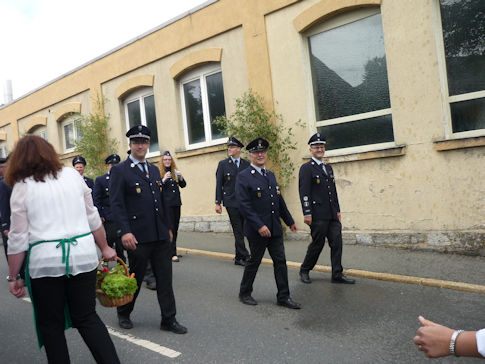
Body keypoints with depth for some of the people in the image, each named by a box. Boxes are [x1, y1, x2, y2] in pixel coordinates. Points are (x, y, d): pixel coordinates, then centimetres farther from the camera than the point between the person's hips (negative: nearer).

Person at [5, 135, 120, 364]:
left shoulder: (22, 187, -1)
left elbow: (18, 239, -2)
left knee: (51, 324, 14)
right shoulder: (72, 175, 6)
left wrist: (13, 277, 7)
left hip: (45, 261, -3)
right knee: (87, 317, 13)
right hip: (83, 255, 3)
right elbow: (92, 217, 10)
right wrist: (104, 247, 21)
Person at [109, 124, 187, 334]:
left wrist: (168, 227, 16)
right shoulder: (120, 171, -3)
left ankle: (169, 320, 17)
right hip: (138, 236, -5)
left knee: (165, 278, 7)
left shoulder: (154, 170, 16)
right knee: (135, 278, 9)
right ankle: (123, 313, 33)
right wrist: (125, 231, -20)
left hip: (160, 236, 5)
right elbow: (116, 204, -11)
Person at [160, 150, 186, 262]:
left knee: (175, 227, 8)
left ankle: (170, 250, 20)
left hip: (176, 203, 6)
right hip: (166, 203, -5)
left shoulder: (175, 171, 14)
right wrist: (163, 180, -22)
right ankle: (173, 253, -7)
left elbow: (183, 185, 11)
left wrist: (180, 177, -8)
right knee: (170, 227, -9)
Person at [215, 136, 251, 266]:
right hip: (231, 203, -2)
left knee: (243, 230, 7)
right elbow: (219, 184, 2)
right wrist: (218, 203, -3)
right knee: (238, 232, -1)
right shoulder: (223, 164, 3)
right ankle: (244, 256, 5)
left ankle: (239, 257, 19)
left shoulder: (247, 164, 8)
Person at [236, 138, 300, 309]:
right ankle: (244, 293, 26)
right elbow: (244, 205, -17)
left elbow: (280, 201, 19)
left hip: (275, 228, 6)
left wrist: (290, 221, 20)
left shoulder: (271, 175, 14)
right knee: (254, 261, 7)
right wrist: (259, 226, -22)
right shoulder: (243, 177, -10)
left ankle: (283, 297, 18)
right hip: (256, 230, -6)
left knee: (280, 261, 7)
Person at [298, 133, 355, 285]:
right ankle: (304, 270, 19)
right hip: (318, 215, -7)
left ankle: (337, 274, 12)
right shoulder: (306, 168, -5)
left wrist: (338, 210, 18)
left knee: (337, 243, 4)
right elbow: (304, 192, -12)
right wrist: (307, 213, -17)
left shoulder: (328, 168, 19)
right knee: (317, 243, 1)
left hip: (332, 215, 7)